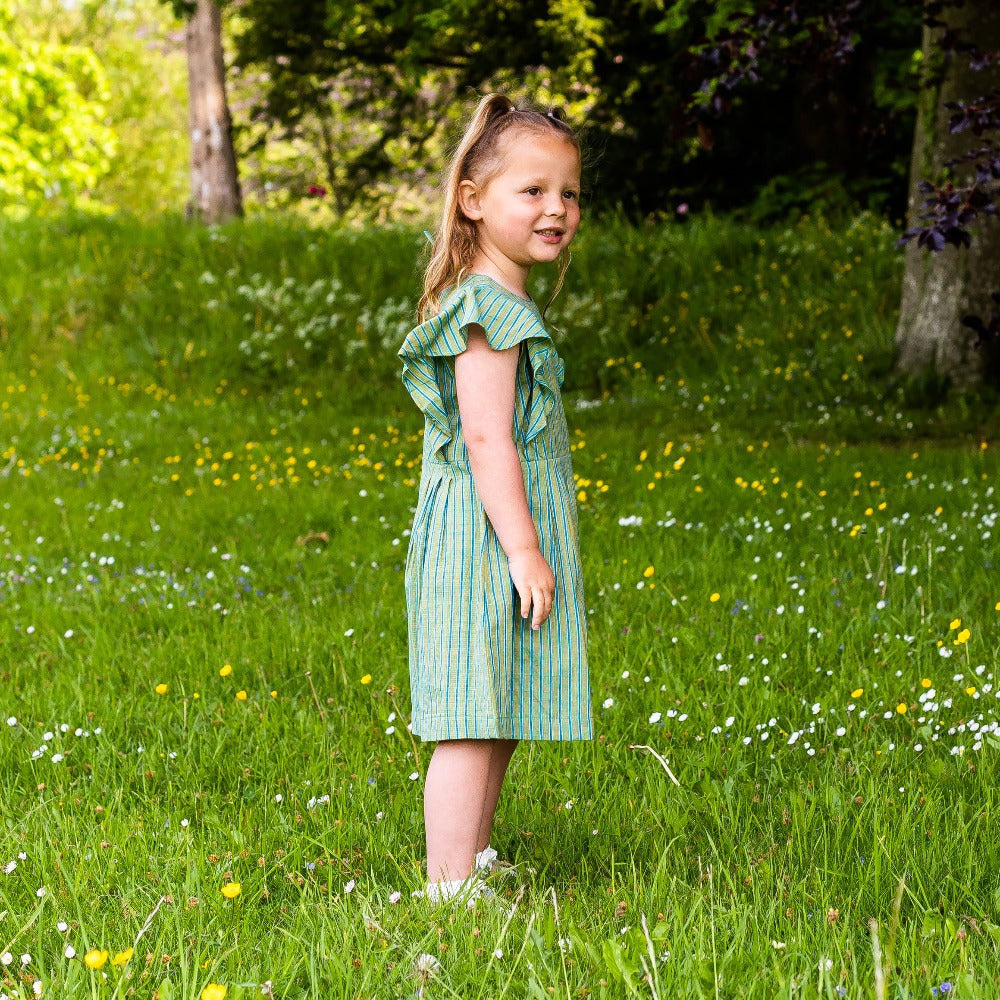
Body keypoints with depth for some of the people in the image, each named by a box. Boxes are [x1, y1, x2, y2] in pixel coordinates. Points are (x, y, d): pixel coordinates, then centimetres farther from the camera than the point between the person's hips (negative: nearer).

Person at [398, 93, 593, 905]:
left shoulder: (502, 305, 17)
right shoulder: (489, 307, -15)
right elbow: (486, 437, -21)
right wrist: (524, 549, -22)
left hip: (501, 540, 10)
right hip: (487, 539, -10)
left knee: (501, 720, 16)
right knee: (473, 723, -9)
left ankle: (473, 861, 25)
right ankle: (449, 889, -7)